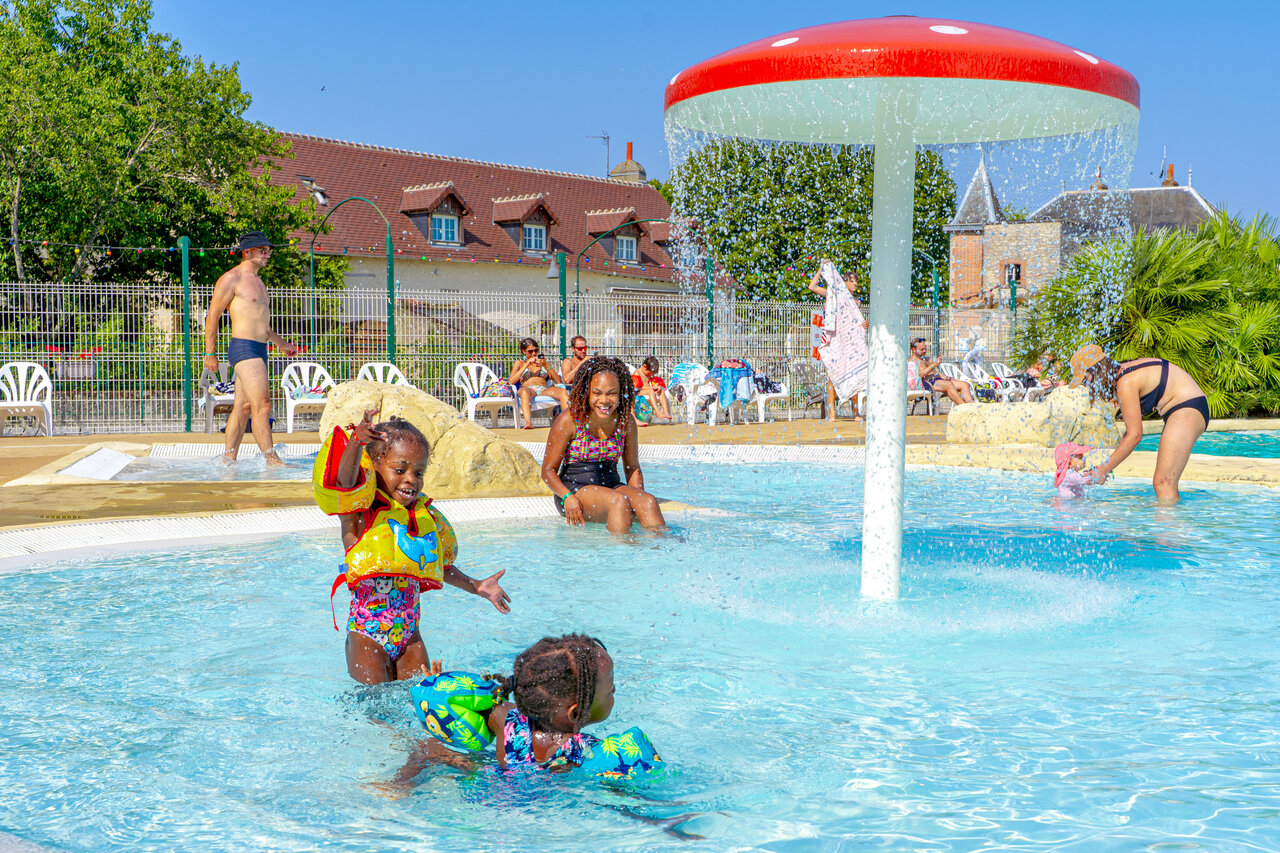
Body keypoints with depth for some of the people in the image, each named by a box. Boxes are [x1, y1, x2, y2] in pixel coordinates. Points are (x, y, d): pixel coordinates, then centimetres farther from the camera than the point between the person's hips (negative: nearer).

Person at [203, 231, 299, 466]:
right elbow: (213, 316, -8)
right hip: (243, 348, -9)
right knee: (262, 404, -16)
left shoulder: (257, 282, 22)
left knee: (243, 407, 9)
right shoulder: (231, 278, -6)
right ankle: (272, 460, -20)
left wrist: (281, 343, 31)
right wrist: (210, 353, -11)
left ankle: (228, 459, 13)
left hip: (259, 349, 9)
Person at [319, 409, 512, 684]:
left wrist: (476, 586, 18)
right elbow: (347, 480, -33)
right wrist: (356, 443, -51)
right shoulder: (360, 512, -10)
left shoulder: (425, 517, 8)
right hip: (367, 634, -5)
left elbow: (441, 567, 22)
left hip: (408, 635, 5)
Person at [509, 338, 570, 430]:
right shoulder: (520, 363, 25)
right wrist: (526, 365, 0)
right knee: (524, 392, -42)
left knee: (562, 392, -32)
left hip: (544, 390, 2)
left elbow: (558, 380, 16)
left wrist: (546, 365, 3)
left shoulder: (542, 361, 30)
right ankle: (528, 422, -64)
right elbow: (511, 381, 5)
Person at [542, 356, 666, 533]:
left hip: (611, 485, 4)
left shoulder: (626, 421, 4)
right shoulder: (570, 420, -7)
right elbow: (548, 469, -4)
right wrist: (568, 497, -22)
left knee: (649, 502, -27)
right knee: (619, 502, -33)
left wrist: (638, 497, -7)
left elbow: (633, 468, 13)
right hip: (574, 488, -4)